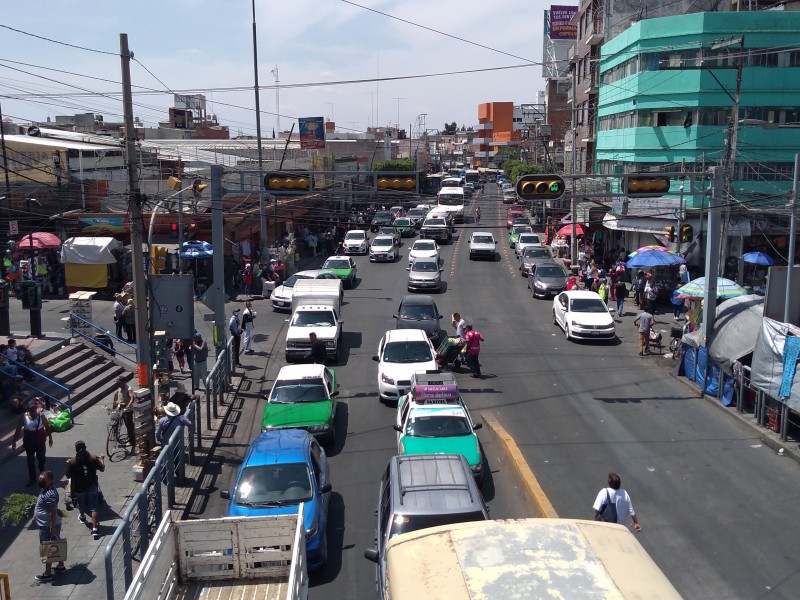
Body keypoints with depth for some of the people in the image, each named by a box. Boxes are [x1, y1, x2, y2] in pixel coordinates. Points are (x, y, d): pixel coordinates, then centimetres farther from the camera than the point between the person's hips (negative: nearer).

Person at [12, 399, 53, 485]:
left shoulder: (41, 416, -13)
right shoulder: (23, 417, -12)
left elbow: (47, 427, -1)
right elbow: (18, 430, -6)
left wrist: (50, 438, 5)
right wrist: (14, 441, -6)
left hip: (40, 441, 0)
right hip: (29, 442, 0)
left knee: (41, 458, 13)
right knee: (30, 460, 9)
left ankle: (42, 474, 42)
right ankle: (32, 478, 22)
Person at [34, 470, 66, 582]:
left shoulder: (50, 494, -27)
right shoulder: (46, 489, 4)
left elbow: (53, 512, -26)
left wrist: (52, 528, -24)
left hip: (47, 526, -10)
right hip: (46, 525, 10)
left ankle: (47, 574, 14)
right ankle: (61, 566, 34)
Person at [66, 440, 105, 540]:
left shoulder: (72, 462, -15)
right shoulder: (93, 458, -14)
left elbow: (68, 476, -6)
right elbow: (102, 469, -3)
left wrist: (68, 464, 9)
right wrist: (102, 459, 14)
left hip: (79, 488, 1)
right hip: (92, 487, 0)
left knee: (81, 504, 29)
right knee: (93, 508, 2)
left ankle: (82, 517, 56)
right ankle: (94, 529, -7)